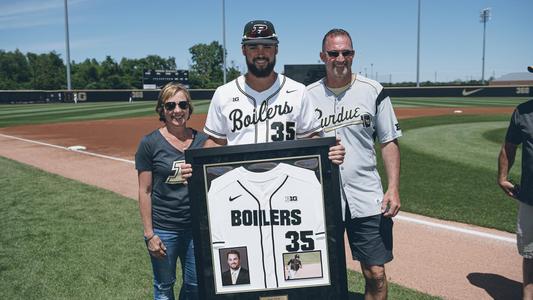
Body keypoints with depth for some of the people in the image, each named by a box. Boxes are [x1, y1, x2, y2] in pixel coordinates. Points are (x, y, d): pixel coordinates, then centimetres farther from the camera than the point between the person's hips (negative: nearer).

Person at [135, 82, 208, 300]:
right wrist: (149, 234, -7)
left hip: (197, 226, 3)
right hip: (163, 228, -2)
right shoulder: (150, 143, -6)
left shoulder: (202, 140, 1)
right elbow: (145, 191, -6)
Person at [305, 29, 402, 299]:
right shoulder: (307, 95, 3)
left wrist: (393, 188, -7)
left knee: (376, 274, 4)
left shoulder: (373, 91, 2)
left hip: (367, 199, 0)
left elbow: (389, 142, 3)